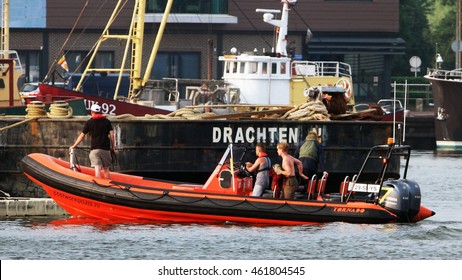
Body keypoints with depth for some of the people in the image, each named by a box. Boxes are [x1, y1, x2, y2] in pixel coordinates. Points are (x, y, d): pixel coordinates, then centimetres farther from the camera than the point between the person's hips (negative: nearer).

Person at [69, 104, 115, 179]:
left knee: (97, 168, -10)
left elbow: (82, 136, 6)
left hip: (94, 148, -2)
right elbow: (112, 135, 2)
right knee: (106, 169, 10)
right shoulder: (107, 122, 8)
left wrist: (74, 146, 16)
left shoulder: (89, 122, 3)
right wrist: (112, 147, 12)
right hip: (106, 148, 2)